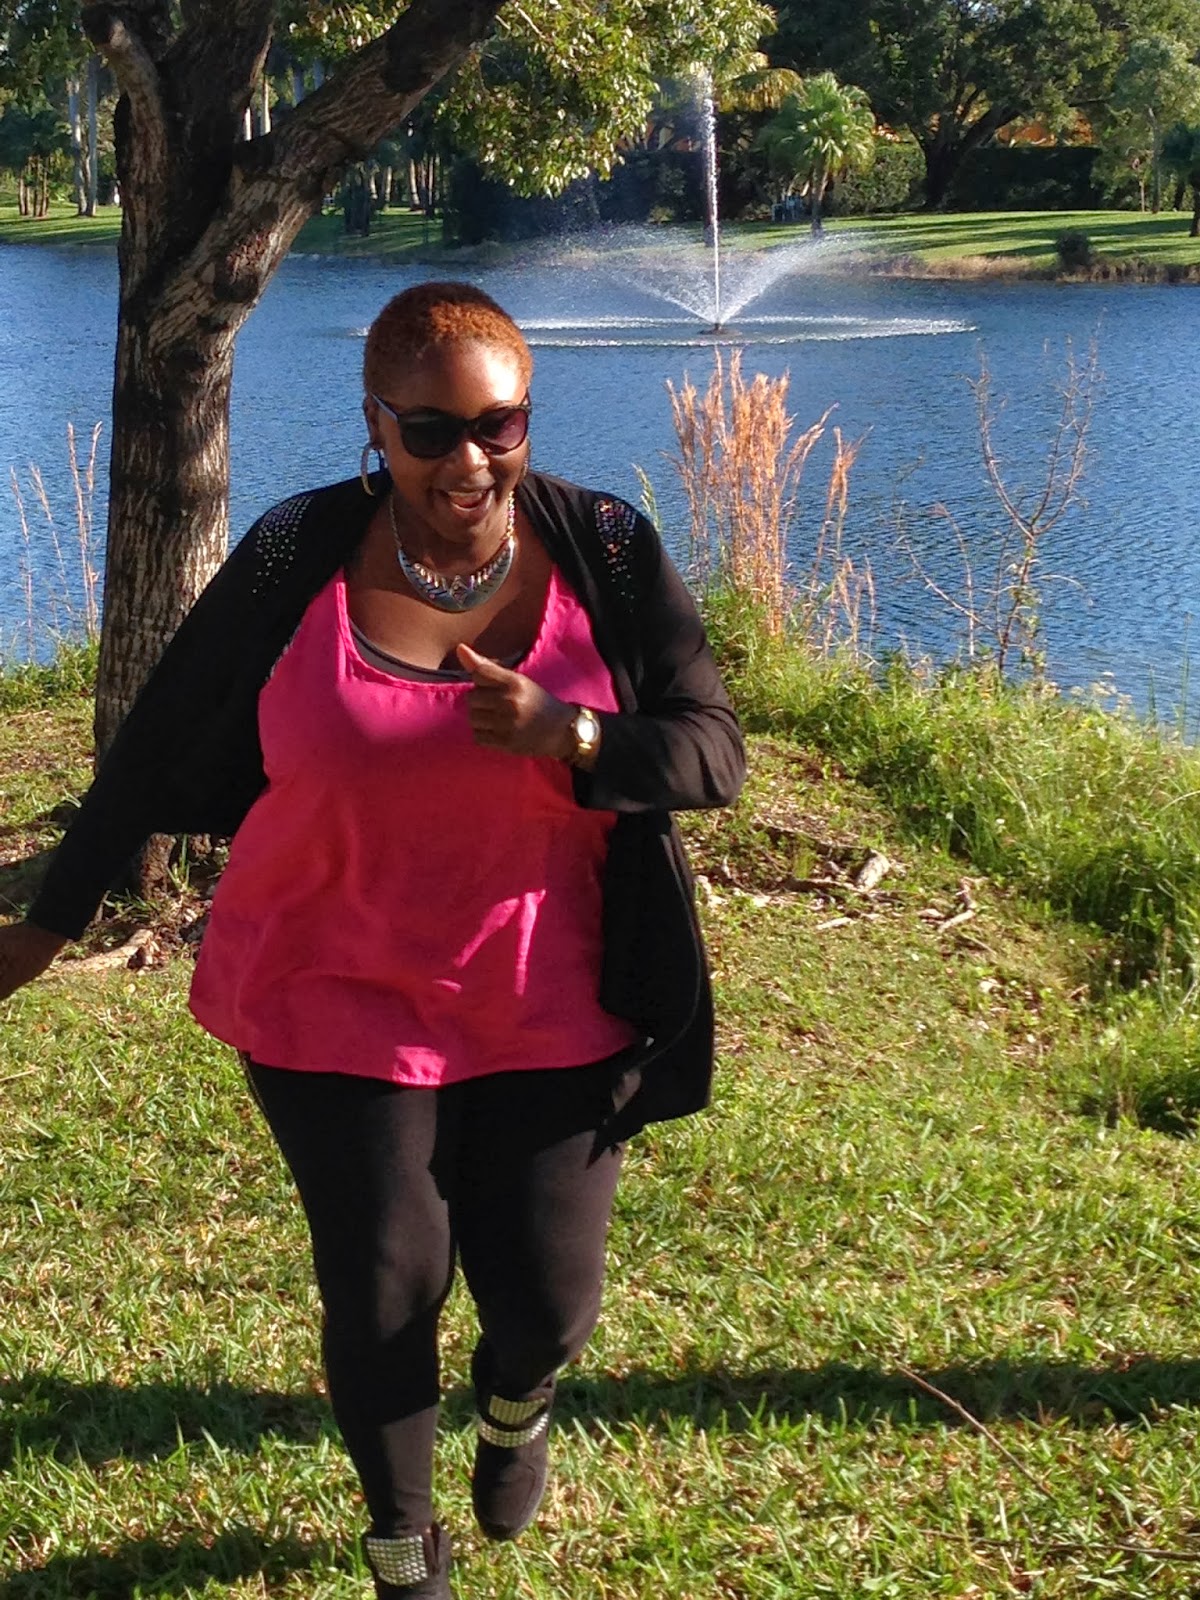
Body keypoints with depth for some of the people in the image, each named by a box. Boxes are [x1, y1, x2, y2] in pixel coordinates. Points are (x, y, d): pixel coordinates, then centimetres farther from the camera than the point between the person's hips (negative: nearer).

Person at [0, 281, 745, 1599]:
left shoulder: (606, 554, -8)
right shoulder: (296, 561, -10)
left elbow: (712, 751, -8)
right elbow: (157, 747, 0)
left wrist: (568, 737, -28)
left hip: (549, 1006, 1)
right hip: (337, 998, -1)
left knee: (548, 1303, 5)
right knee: (381, 1299, 5)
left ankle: (514, 1405, 46)